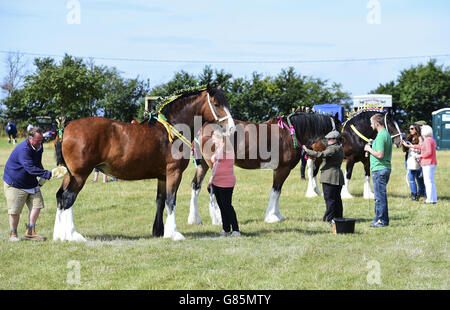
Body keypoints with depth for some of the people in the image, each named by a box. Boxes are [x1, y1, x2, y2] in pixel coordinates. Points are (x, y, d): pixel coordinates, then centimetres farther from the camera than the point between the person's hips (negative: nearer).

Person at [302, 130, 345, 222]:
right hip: (338, 177, 10)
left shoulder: (333, 149, -17)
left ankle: (329, 218, -4)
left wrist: (307, 150, -16)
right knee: (337, 199, 15)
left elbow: (320, 155, -23)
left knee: (329, 198, -5)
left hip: (330, 177, -10)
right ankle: (338, 217, 19)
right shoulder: (340, 148, 14)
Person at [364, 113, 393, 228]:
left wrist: (369, 149, -9)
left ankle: (382, 220, -2)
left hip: (379, 169, -10)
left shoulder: (381, 136, -16)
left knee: (380, 196, -5)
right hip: (386, 168, 10)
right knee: (381, 195, 15)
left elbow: (380, 155, -23)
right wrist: (371, 150, 14)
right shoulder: (387, 134, 15)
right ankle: (378, 218, 21)